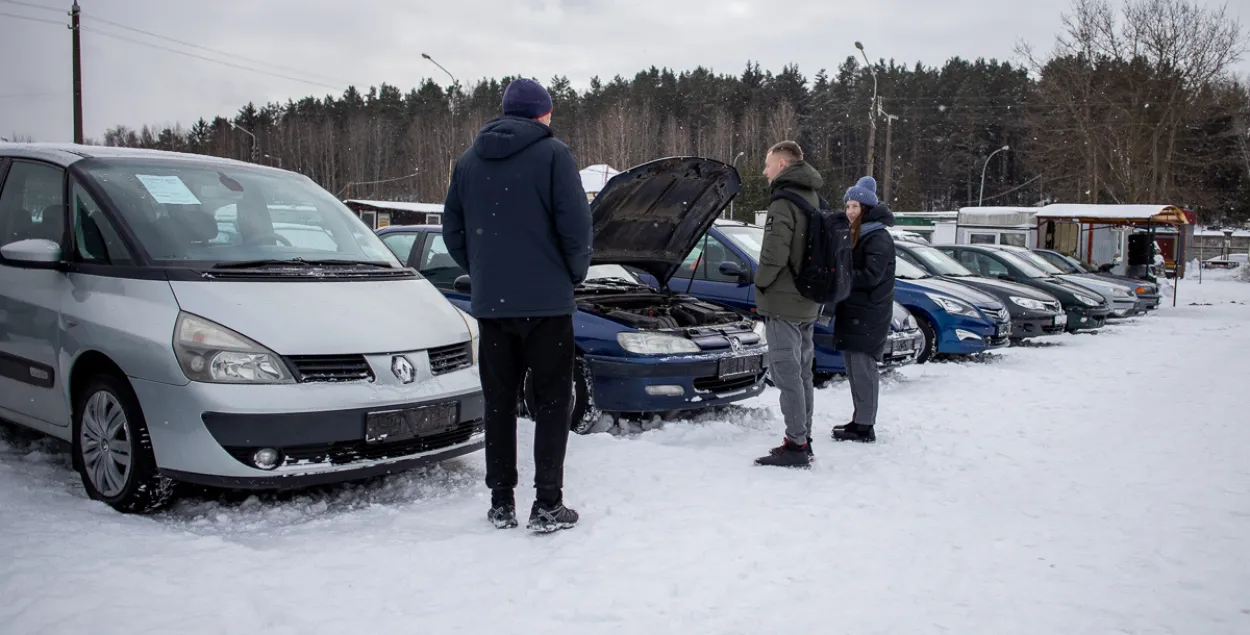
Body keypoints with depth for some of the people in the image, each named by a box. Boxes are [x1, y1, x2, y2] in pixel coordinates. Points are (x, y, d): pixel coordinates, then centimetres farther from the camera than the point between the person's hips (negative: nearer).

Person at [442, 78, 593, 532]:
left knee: (498, 402, 12)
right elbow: (575, 225, -11)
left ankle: (501, 503, 16)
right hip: (545, 301, -4)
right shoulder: (552, 154, -6)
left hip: (489, 303, 5)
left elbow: (453, 229, 11)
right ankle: (548, 505, 3)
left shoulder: (469, 161, 10)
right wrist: (575, 273, 5)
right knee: (551, 402, 4)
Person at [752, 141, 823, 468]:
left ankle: (796, 446, -5)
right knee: (801, 373, 14)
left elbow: (775, 254, -24)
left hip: (782, 303, -9)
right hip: (807, 303, 10)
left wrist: (761, 283, -8)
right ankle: (803, 440, 21)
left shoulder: (784, 201, -15)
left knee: (787, 374, -6)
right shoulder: (813, 199, 15)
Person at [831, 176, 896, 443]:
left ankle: (865, 427, -5)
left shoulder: (879, 238, -10)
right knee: (853, 367, 12)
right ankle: (859, 420, 21)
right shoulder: (854, 235, 18)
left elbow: (871, 276, -18)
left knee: (863, 367, -9)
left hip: (868, 316, -9)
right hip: (851, 311, 9)